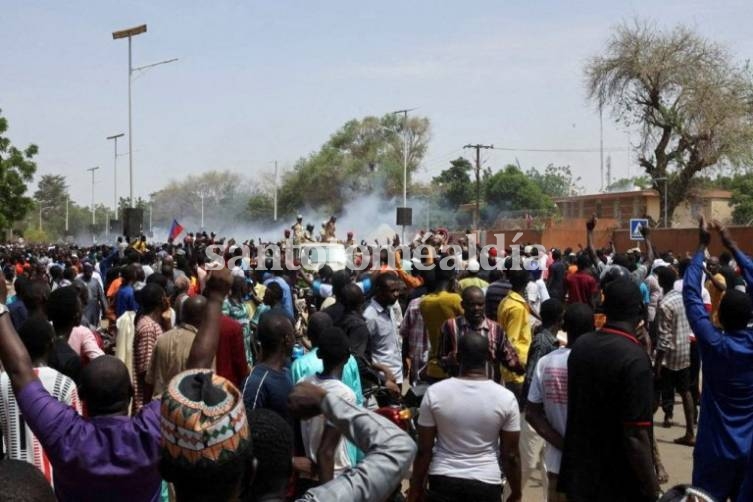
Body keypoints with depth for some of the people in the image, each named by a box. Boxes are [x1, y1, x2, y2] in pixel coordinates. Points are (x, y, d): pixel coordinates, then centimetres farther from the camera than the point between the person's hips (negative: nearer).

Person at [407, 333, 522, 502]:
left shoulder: (434, 393, -10)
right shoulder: (505, 398, -10)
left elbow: (424, 450, -5)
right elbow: (510, 455, -4)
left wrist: (416, 488, 7)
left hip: (443, 482, 0)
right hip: (486, 484, 0)